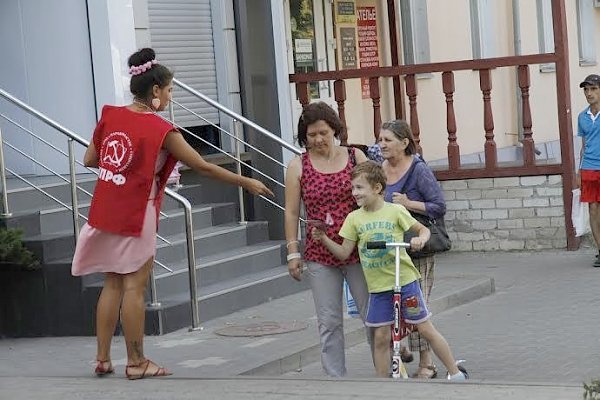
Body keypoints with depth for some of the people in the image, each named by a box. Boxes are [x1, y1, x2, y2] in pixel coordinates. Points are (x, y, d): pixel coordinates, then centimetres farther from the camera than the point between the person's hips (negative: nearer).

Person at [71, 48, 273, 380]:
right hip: (136, 216, -6)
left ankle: (103, 358, 17)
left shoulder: (109, 116, 3)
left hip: (105, 212, 6)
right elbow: (203, 167, -8)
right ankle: (136, 362, 8)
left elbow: (89, 160, 12)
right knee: (135, 287, 2)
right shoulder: (161, 130, -13)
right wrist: (247, 183, 2)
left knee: (112, 284, 14)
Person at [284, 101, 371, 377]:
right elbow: (291, 212, 4)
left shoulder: (355, 157, 4)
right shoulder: (298, 166, 3)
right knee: (329, 323, 3)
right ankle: (335, 377, 11)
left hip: (358, 250, 0)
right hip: (319, 256, 0)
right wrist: (293, 252, 0)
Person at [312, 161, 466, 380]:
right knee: (380, 338, 4)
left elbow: (422, 229, 3)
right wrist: (324, 239, -12)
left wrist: (420, 239, -19)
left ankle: (456, 373, 16)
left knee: (426, 329, 4)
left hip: (404, 280, -3)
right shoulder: (354, 218, 1)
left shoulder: (395, 211, -7)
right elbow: (344, 252, 2)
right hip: (378, 287, 3)